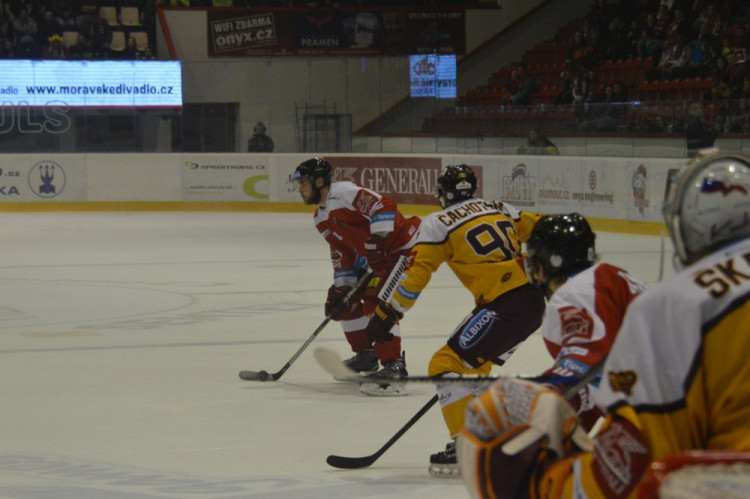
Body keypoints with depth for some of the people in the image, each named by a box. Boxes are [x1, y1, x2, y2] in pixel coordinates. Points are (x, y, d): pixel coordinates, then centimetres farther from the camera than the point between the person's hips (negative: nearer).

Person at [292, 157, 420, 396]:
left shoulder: (346, 192, -18)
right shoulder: (321, 219, 13)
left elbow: (382, 207, -28)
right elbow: (342, 254, 16)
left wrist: (378, 239, -34)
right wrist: (341, 287, 8)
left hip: (401, 248, -11)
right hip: (374, 259, 11)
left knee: (377, 303, -23)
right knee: (347, 299, 16)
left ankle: (393, 367, -27)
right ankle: (366, 356, 30)